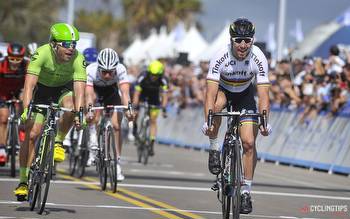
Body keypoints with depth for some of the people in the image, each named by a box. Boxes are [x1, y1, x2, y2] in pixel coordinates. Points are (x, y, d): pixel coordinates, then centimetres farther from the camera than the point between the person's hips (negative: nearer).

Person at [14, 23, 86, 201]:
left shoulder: (78, 59, -28)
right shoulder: (42, 54, -32)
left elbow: (79, 88, -34)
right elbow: (29, 83, -38)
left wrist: (79, 113, -48)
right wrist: (26, 108, -50)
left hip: (64, 88, 1)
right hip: (41, 88, -1)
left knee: (70, 106, -35)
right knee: (31, 134, -10)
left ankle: (58, 142, -9)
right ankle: (23, 181, 1)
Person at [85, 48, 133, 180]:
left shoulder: (121, 70, -34)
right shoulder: (90, 71, -36)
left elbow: (125, 92, -43)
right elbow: (89, 94, -43)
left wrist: (128, 109, -59)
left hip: (111, 91, 0)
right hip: (95, 90, 0)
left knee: (116, 126, -12)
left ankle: (117, 163, -5)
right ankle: (93, 144, -14)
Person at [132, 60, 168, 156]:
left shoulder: (163, 80, -29)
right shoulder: (142, 77, -33)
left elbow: (164, 96, -29)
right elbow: (136, 93, -34)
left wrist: (164, 109, -40)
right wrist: (135, 107, -42)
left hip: (154, 98, 0)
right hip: (142, 95, 0)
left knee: (153, 121, -6)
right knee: (134, 113, -20)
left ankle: (151, 145, -5)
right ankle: (135, 126, 12)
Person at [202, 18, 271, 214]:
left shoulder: (258, 59, -28)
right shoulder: (220, 57, -32)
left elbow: (263, 95, -29)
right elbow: (211, 93, -35)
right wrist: (208, 120, -48)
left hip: (245, 94, 1)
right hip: (223, 90, -1)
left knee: (249, 142, -12)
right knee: (217, 104, -38)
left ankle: (246, 191, 1)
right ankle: (215, 149, -15)